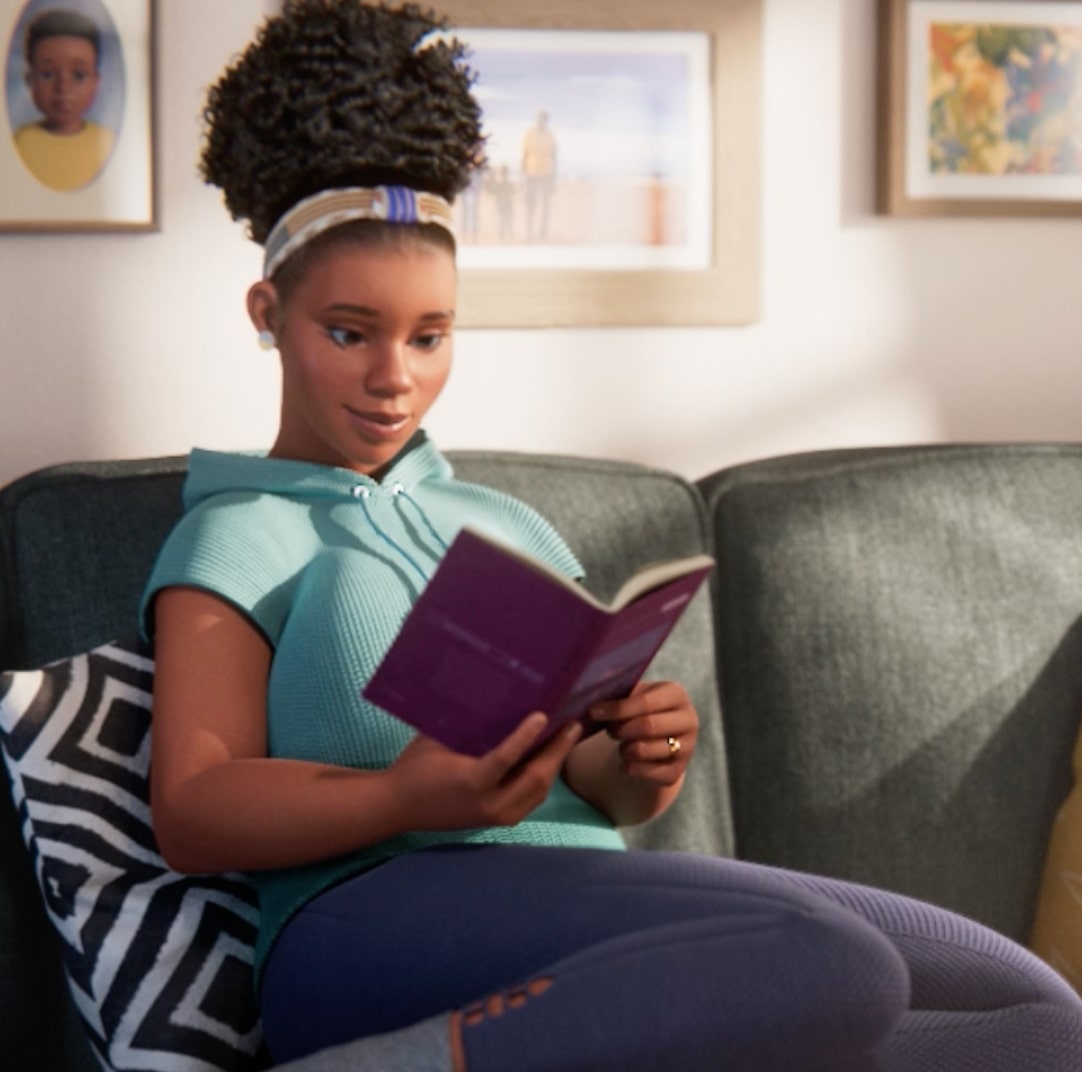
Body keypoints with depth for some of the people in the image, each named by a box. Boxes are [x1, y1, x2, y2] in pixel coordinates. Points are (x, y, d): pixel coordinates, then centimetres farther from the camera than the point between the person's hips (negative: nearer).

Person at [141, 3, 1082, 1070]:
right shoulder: (237, 533, 11)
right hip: (372, 912, -6)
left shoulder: (507, 527, 29)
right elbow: (191, 813, -3)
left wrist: (639, 763, -2)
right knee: (826, 963, -33)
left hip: (582, 905, 7)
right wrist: (409, 799, -20)